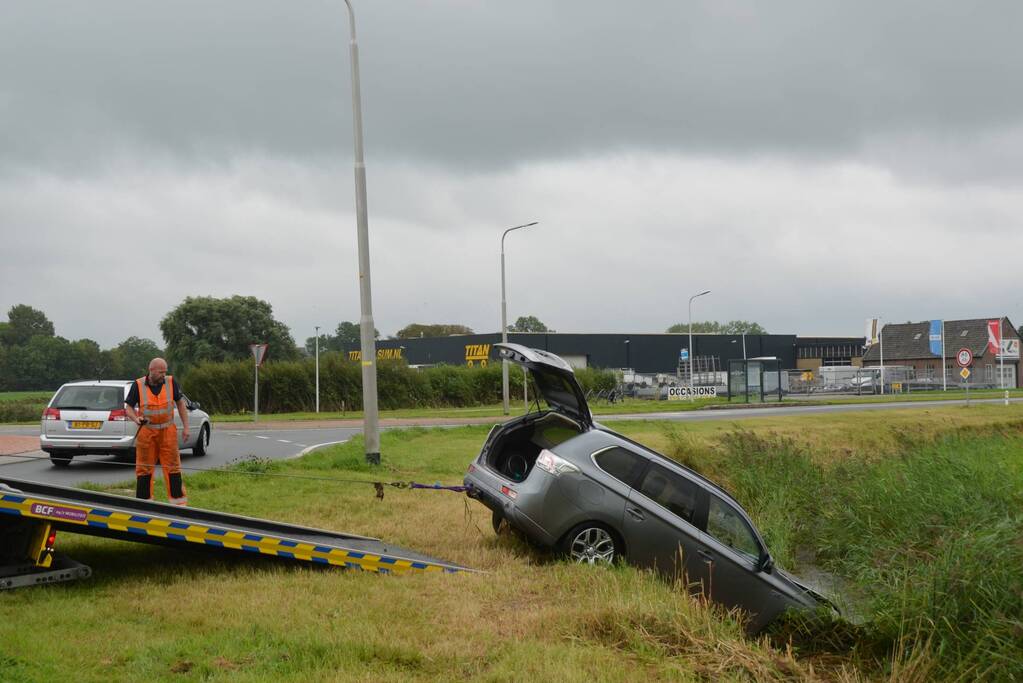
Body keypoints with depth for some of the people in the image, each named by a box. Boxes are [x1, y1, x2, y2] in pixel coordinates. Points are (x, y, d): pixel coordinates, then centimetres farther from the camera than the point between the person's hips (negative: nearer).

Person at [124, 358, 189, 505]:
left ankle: (179, 501, 7)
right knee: (144, 469, 6)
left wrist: (185, 427, 3)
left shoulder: (171, 383, -1)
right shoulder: (138, 385, -5)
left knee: (173, 466, 1)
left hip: (167, 432, 0)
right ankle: (143, 502, 15)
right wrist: (136, 419, -20)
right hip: (146, 432, 0)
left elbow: (181, 404, 7)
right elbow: (128, 407, 2)